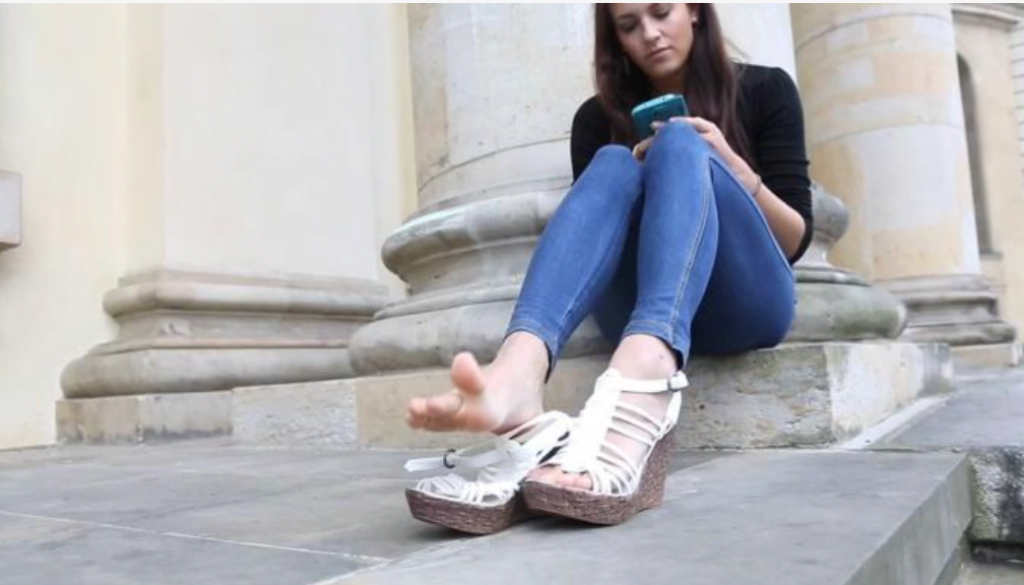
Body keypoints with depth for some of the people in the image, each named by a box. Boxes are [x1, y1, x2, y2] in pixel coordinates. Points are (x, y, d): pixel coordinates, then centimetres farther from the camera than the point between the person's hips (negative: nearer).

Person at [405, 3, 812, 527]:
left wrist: (731, 163, -12)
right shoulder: (599, 117, 13)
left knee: (680, 143, -25)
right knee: (614, 165, -24)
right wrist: (647, 177, -11)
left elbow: (795, 241, 4)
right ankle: (516, 374, -54)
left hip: (745, 303, -1)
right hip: (646, 313, 1)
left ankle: (636, 402, -56)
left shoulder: (764, 90, 9)